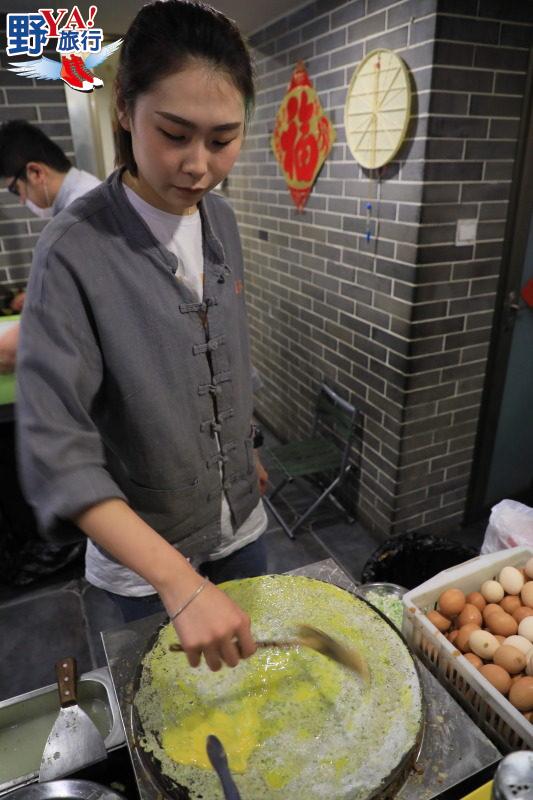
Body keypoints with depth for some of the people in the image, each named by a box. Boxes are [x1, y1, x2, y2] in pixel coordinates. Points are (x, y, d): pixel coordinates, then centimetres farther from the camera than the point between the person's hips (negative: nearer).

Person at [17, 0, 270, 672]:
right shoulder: (75, 251, -24)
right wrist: (179, 580, -36)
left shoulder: (221, 220, -5)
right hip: (140, 553, -4)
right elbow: (55, 453, -28)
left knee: (252, 656, 27)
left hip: (240, 520, 5)